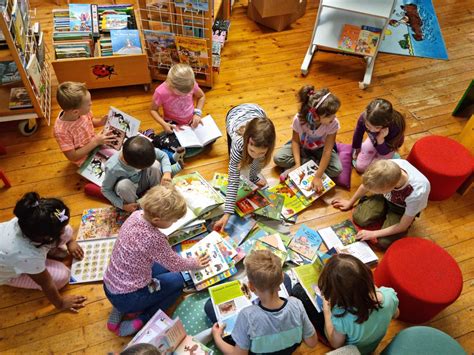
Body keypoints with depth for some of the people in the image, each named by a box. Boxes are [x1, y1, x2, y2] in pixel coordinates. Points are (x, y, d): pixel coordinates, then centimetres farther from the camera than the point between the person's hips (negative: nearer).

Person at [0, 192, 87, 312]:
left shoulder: (29, 221, -32)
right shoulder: (29, 256, -46)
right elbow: (46, 284, -26)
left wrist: (70, 241, 5)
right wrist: (60, 303, -10)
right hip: (10, 272, -5)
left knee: (67, 232, -14)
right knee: (62, 276, -17)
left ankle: (46, 250, 14)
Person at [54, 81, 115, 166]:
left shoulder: (82, 111, -18)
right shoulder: (61, 131, -34)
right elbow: (73, 157, -26)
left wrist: (101, 122, -16)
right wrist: (95, 142, -31)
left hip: (94, 142, 6)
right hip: (85, 158, -6)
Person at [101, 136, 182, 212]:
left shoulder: (144, 151, -29)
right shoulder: (113, 168, -35)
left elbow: (163, 155, -14)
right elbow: (105, 190, -19)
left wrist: (167, 172, -31)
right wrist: (123, 205, -25)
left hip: (143, 181, 2)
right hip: (127, 188, -2)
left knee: (155, 165, -27)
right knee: (123, 185, -38)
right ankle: (135, 207, -9)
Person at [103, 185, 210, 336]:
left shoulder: (136, 214, -11)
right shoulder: (154, 238, -31)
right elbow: (175, 264, -12)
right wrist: (195, 263, 6)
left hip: (109, 286, 7)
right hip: (127, 298, -6)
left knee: (163, 267, 23)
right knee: (177, 280, 12)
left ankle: (121, 310, 17)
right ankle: (140, 320, 2)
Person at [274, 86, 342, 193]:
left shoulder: (333, 124, -33)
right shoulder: (299, 119, -32)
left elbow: (327, 151, -31)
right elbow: (295, 140, -17)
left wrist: (317, 177, -36)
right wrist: (298, 164, -29)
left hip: (320, 148, 0)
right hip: (302, 146, 0)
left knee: (337, 169, -25)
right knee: (278, 158, -22)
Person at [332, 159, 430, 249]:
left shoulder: (417, 193, -42)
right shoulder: (387, 167, -34)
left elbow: (403, 226, -22)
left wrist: (373, 233, -17)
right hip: (386, 197, 3)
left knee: (384, 242, -15)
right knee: (359, 218, -12)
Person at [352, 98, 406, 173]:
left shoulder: (395, 127, -45)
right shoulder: (364, 118, -38)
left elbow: (384, 152, -30)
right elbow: (358, 134, -12)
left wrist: (380, 139, -52)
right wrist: (356, 149, 7)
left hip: (388, 145, -2)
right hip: (373, 140, 3)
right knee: (359, 167, -1)